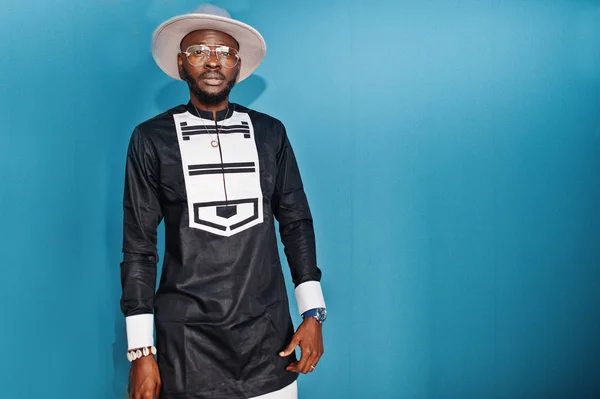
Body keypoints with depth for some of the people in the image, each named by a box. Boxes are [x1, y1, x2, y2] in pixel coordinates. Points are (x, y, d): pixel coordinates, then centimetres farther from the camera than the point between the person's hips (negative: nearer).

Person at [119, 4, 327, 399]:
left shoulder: (270, 133, 3)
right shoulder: (152, 138, -3)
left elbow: (296, 222, 7)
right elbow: (138, 246, -2)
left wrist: (313, 312, 0)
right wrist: (140, 350, -4)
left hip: (268, 333, 2)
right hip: (188, 340, -1)